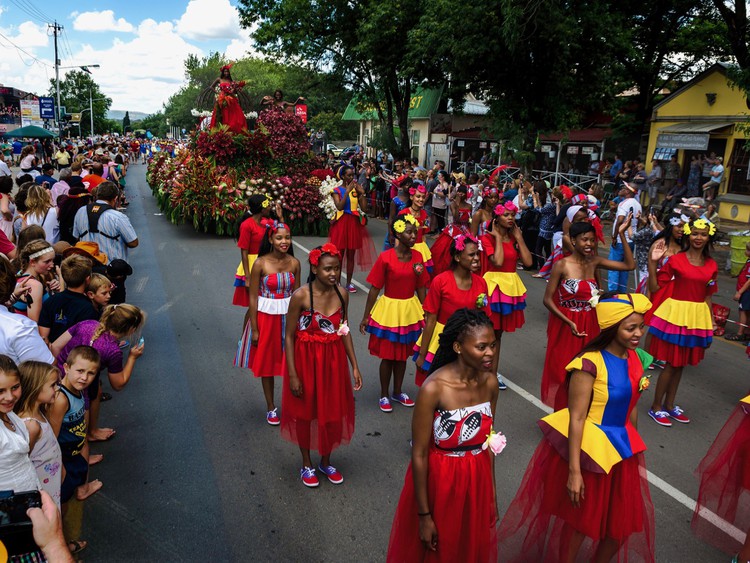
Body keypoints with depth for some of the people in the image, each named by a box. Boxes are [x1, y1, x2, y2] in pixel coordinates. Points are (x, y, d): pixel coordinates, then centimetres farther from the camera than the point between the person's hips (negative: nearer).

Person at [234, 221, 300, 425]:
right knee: (267, 363, 11)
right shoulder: (260, 264, -13)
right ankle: (270, 407, 28)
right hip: (266, 317, -2)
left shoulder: (294, 263, -3)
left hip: (288, 317, 3)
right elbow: (253, 298, -9)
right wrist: (254, 329, -8)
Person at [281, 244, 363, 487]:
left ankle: (326, 462, 39)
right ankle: (307, 465, 36)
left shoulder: (341, 295, -5)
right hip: (306, 360, -4)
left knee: (332, 410, 15)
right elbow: (289, 336, -13)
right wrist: (293, 375, -14)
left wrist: (354, 366, 4)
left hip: (334, 360, 4)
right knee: (305, 412, 13)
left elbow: (344, 331, 6)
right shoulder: (301, 296, -19)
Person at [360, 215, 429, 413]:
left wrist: (424, 313, 5)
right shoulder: (386, 258, -15)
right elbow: (375, 289, -11)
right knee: (387, 355, 7)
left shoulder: (417, 257, -2)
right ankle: (384, 396, 25)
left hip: (410, 310, 4)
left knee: (402, 354, 17)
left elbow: (421, 287, 4)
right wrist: (366, 317, -7)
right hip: (389, 309, -4)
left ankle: (397, 392, 35)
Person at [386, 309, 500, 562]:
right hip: (438, 481, -4)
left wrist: (492, 494, 11)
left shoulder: (490, 382, -10)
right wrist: (424, 515, -12)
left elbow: (488, 441, 4)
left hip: (477, 480, 4)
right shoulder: (434, 388, -26)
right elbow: (419, 455, -18)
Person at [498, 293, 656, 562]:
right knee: (580, 519, 12)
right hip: (587, 448, -7)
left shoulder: (636, 358, -2)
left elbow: (631, 409, 10)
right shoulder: (590, 363, -24)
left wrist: (633, 447, 18)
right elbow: (576, 418, -22)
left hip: (621, 449, 7)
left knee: (623, 522, 17)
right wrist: (574, 471, -21)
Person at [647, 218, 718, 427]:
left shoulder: (711, 265, 6)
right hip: (676, 313, -5)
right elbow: (655, 286, -11)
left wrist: (711, 321, 11)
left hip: (697, 317, 5)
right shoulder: (676, 260, -8)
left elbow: (707, 296, 12)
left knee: (681, 363, 15)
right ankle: (656, 407, 15)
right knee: (671, 363, -1)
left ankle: (669, 405, 30)